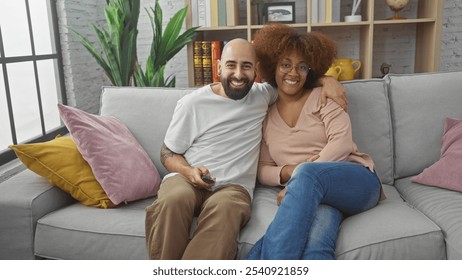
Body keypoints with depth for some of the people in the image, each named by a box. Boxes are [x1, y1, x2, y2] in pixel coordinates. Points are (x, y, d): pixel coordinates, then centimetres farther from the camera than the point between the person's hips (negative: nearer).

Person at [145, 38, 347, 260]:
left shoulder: (262, 95, 13)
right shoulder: (192, 103, 4)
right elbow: (168, 152, 10)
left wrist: (326, 80, 8)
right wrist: (189, 172, -12)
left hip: (234, 186, 1)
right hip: (186, 178, 0)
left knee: (224, 208, -37)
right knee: (174, 200, -38)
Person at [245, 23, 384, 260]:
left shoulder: (322, 97, 9)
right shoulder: (265, 116, 17)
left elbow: (342, 143, -6)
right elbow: (262, 169, 15)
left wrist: (298, 180, -16)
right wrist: (286, 173, -10)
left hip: (355, 181, -1)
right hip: (310, 195, 1)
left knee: (307, 174, -38)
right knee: (315, 244, -37)